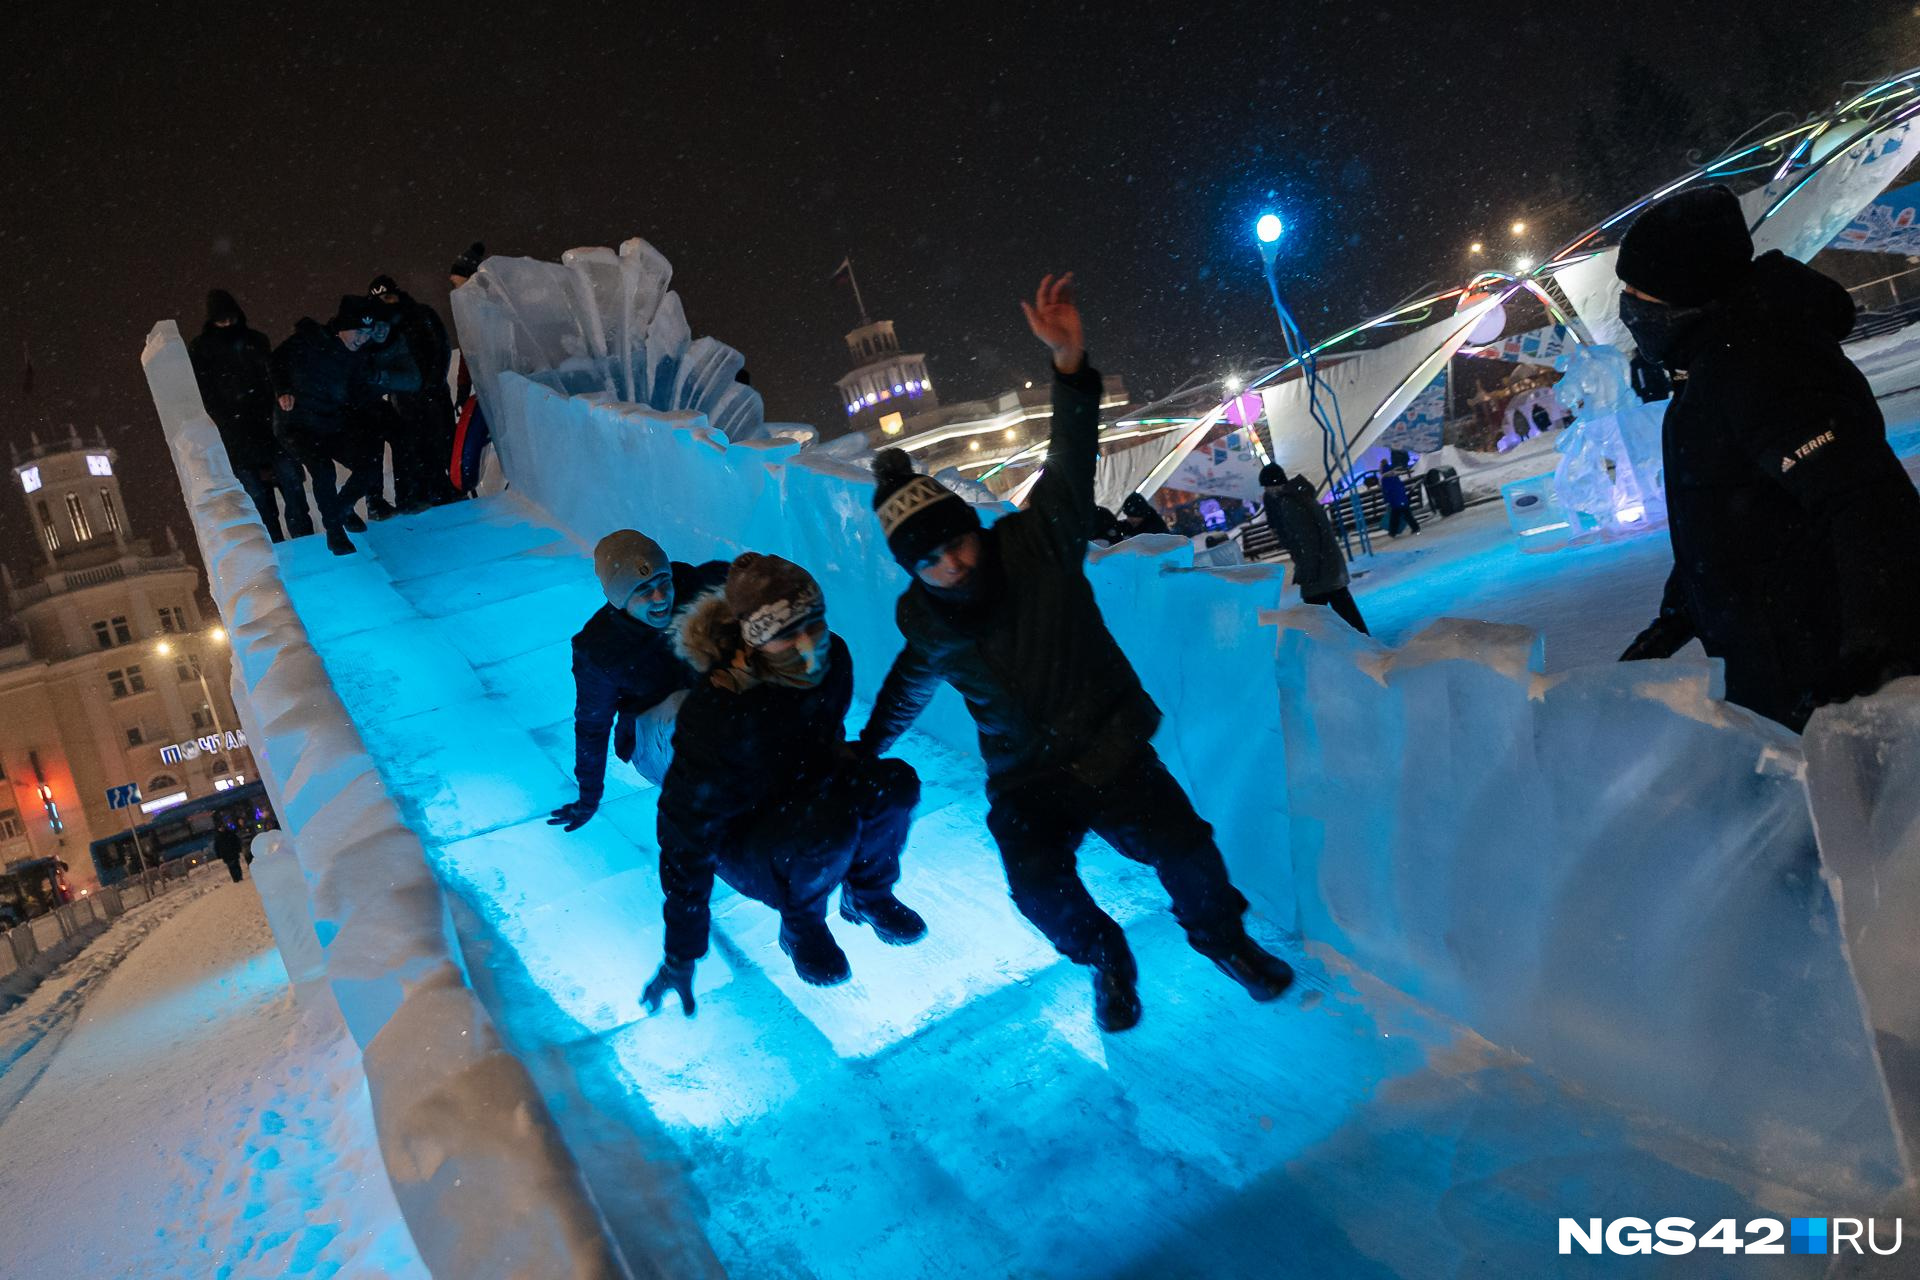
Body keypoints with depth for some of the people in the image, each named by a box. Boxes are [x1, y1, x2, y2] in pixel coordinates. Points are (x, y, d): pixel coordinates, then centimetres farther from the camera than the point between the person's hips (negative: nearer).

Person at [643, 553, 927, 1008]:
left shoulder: (833, 658, -17)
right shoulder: (718, 712, -35)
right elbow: (686, 837, -28)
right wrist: (680, 957, -24)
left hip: (803, 796, 5)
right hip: (741, 843, -5)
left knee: (897, 783, -23)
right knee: (829, 823, -36)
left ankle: (868, 895, 5)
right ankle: (800, 928, -4)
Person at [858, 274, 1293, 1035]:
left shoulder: (1038, 544, -12)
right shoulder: (921, 621, -4)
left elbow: (1072, 462, -26)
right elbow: (911, 686, 18)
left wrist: (1070, 365, -42)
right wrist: (867, 748, 30)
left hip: (1113, 750, -1)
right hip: (1027, 783, 2)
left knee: (1185, 848, -22)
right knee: (1037, 884, -25)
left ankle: (1219, 934, 14)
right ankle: (1104, 958, 9)